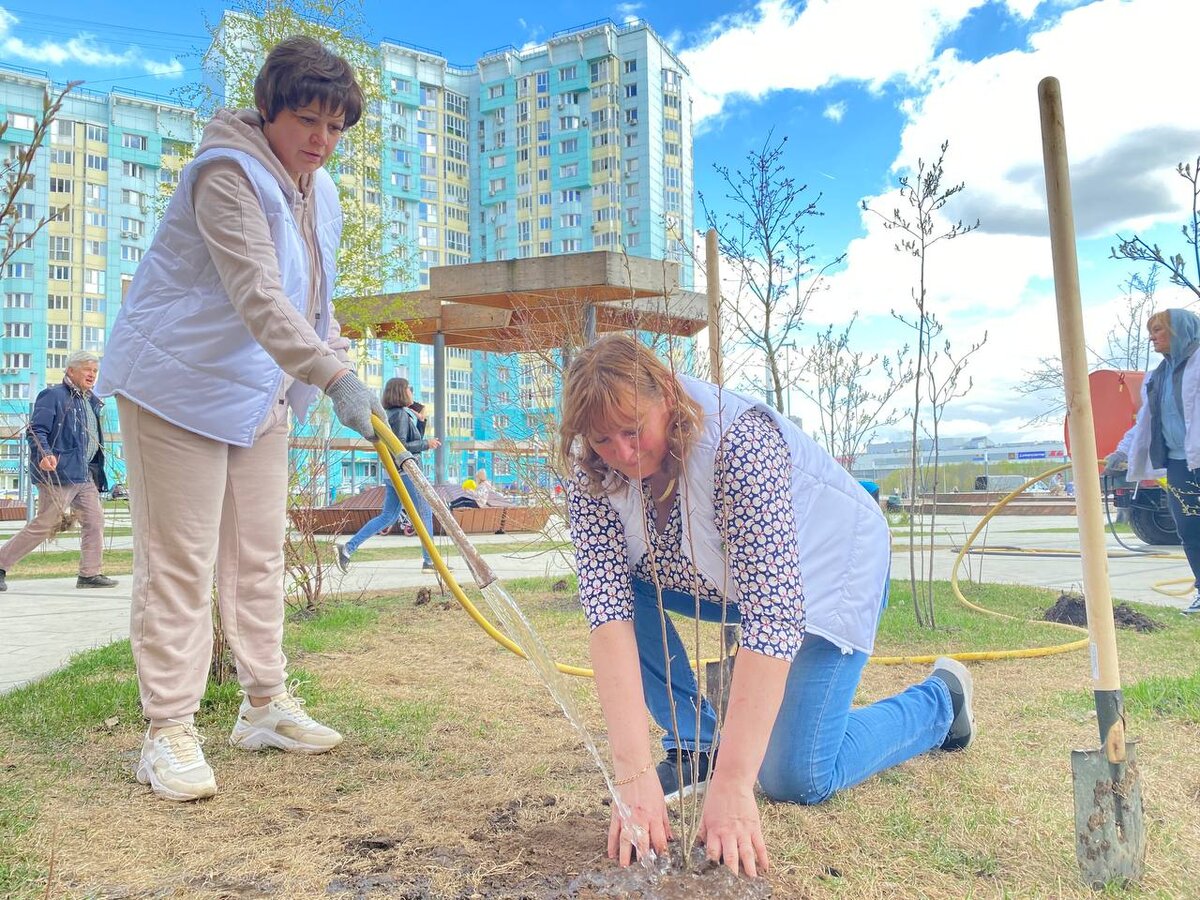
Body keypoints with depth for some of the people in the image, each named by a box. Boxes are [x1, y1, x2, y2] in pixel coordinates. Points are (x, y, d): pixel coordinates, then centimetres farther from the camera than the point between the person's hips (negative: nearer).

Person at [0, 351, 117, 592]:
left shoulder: (92, 401, 18)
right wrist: (44, 455, -32)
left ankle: (90, 573, 9)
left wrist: (97, 473, 23)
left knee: (94, 520, 4)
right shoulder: (53, 396, -6)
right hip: (59, 472, -8)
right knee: (44, 524, -4)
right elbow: (37, 431, -14)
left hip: (85, 475, 8)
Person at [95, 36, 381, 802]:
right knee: (179, 561, -5)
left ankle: (266, 706, 23)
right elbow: (258, 294, -33)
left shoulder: (321, 192, 8)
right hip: (178, 385, -8)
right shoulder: (228, 174, -20)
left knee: (259, 555, 11)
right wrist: (336, 378, -42)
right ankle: (170, 731, 5)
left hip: (262, 393, 8)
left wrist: (336, 359, 10)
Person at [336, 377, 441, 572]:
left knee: (388, 516, 11)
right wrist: (426, 444, -12)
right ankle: (430, 561, 1)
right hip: (404, 471, -10)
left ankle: (348, 548, 6)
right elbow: (401, 446, -19)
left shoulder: (403, 414, 19)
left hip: (393, 473, 10)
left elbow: (414, 441, 26)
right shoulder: (400, 414, -11)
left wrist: (420, 420, 18)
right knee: (425, 512, -1)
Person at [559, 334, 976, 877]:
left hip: (826, 564, -5)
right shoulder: (593, 473, -22)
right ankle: (693, 747, -2)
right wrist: (634, 773, -38)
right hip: (713, 570, 5)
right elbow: (607, 608, -30)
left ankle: (940, 700, 16)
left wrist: (731, 786, -44)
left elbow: (772, 613, -41)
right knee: (624, 584, -19)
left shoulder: (739, 441, -38)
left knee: (792, 778, -10)